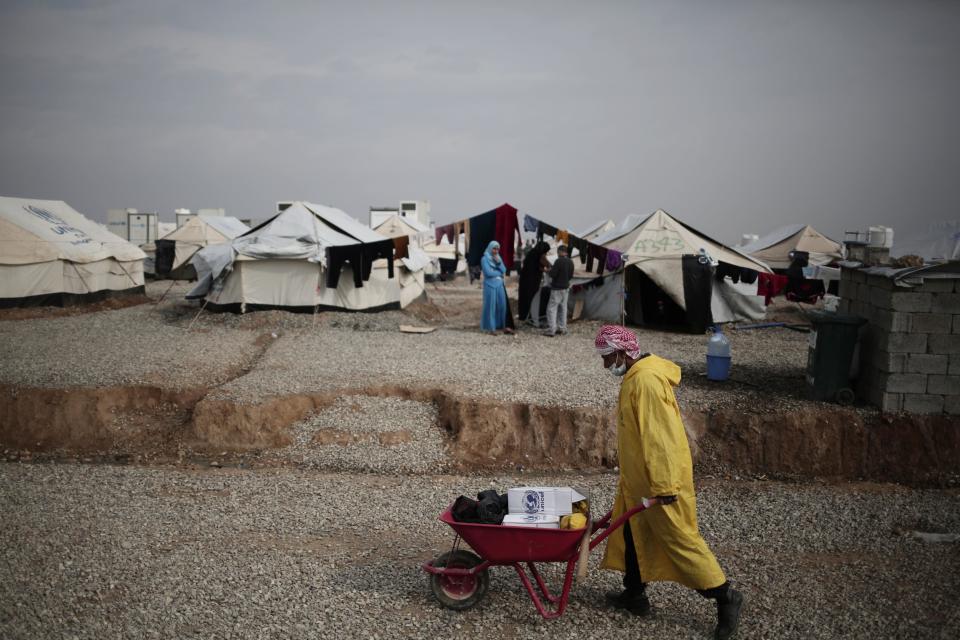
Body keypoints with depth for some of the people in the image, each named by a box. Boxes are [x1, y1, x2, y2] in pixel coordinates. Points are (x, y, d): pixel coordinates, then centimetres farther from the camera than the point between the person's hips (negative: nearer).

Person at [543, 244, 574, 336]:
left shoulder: (558, 261, -19)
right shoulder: (570, 262, 5)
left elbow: (552, 274, -20)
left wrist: (550, 270, 0)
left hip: (557, 288, -8)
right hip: (566, 287, 8)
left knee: (552, 308, -5)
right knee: (563, 308, 15)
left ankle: (551, 329, -10)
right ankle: (562, 328, 19)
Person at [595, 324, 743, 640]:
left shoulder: (646, 380, -24)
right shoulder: (636, 376, 9)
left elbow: (658, 437, -26)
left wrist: (664, 486, -25)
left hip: (660, 480, -10)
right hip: (638, 478, 10)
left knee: (680, 539, -1)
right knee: (632, 534, 18)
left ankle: (725, 597, 11)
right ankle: (634, 594, 31)